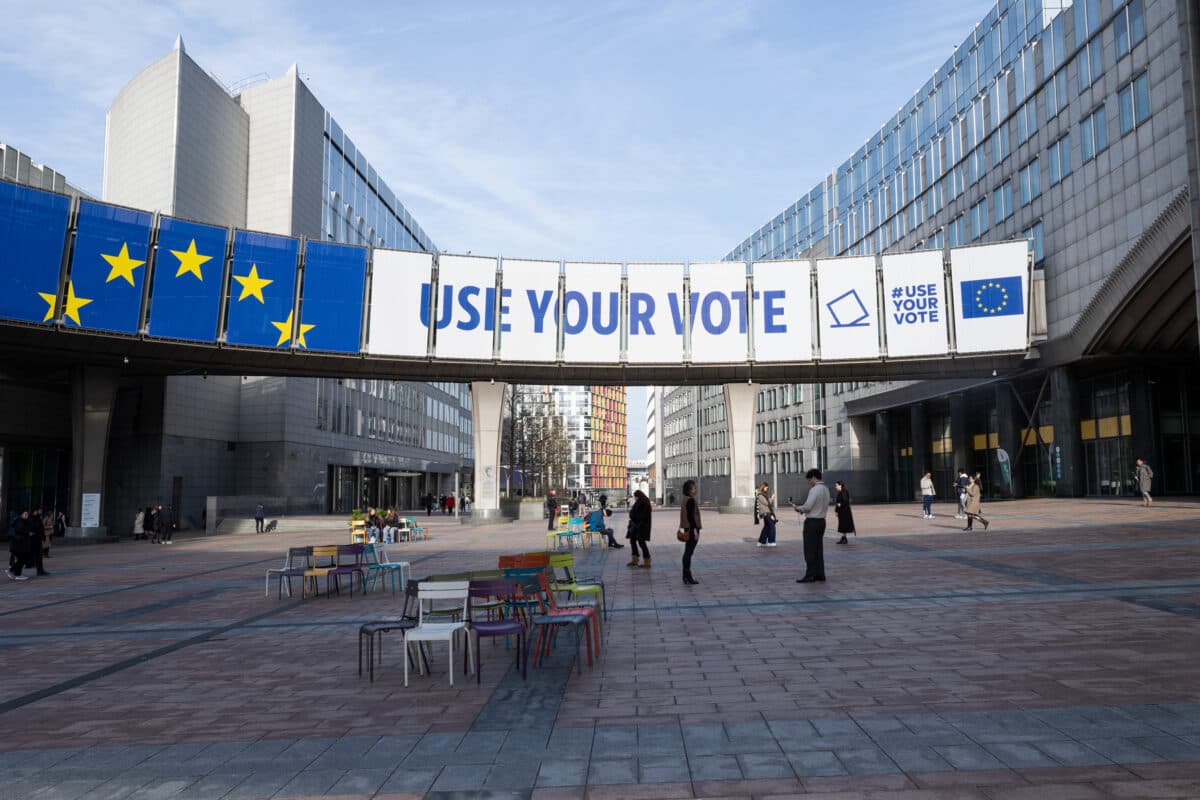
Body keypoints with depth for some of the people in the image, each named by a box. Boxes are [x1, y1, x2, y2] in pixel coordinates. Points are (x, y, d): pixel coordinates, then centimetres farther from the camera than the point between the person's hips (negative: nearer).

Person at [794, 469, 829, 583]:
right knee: (818, 549, 13)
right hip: (821, 521, 9)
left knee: (810, 550, -3)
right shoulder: (826, 490, 12)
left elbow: (807, 507, -21)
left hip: (812, 522, -9)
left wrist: (798, 508, 0)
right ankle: (820, 575, 16)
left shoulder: (814, 490, -17)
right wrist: (804, 510, 14)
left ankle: (810, 575, -2)